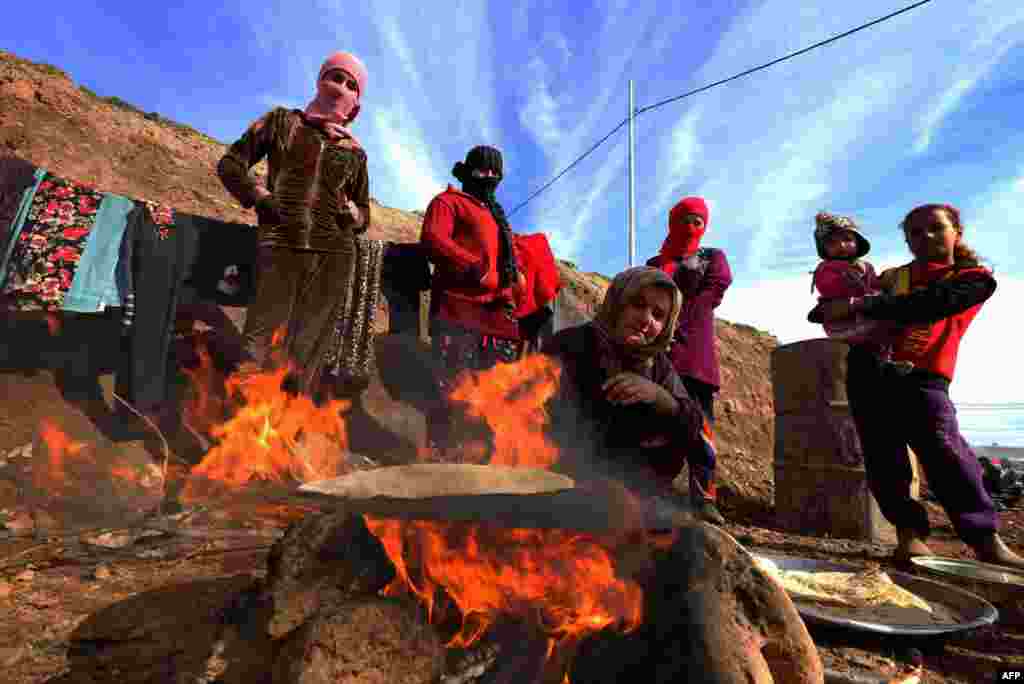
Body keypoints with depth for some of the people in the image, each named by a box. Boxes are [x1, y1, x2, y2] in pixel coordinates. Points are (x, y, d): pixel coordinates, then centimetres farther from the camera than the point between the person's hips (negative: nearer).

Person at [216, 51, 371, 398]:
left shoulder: (354, 152, 16)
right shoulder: (283, 121, 13)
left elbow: (364, 215, 21)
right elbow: (229, 163, 14)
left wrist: (349, 211, -1)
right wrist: (261, 197, -1)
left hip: (333, 255, 2)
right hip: (281, 248, -1)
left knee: (307, 352, 3)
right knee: (260, 345, -8)